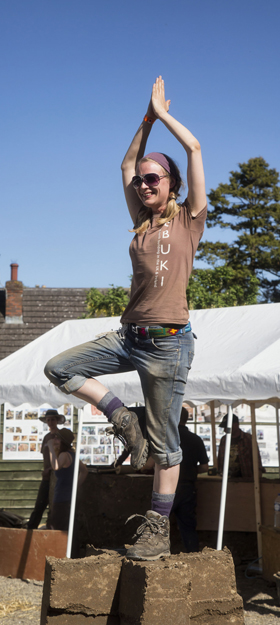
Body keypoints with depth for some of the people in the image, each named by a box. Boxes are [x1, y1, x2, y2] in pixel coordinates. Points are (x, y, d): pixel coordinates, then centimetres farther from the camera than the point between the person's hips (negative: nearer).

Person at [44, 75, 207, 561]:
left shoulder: (188, 219, 1)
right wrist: (147, 118, 22)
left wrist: (163, 112, 8)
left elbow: (194, 148, -2)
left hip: (168, 342, -6)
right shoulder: (141, 222, 15)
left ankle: (157, 530, 6)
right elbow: (126, 163, 24)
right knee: (58, 368, -1)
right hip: (129, 336, 6)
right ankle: (121, 419, 8)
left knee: (163, 443, -1)